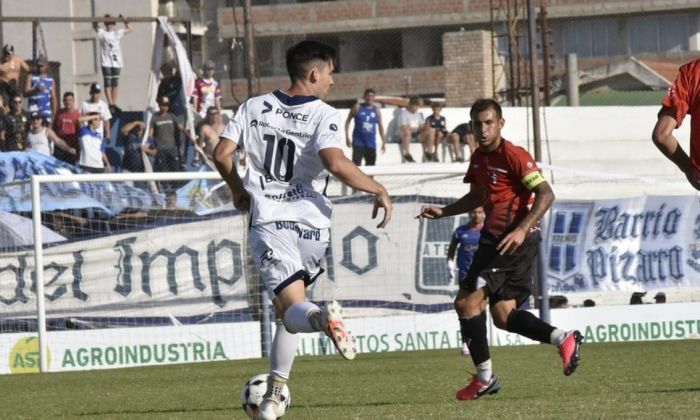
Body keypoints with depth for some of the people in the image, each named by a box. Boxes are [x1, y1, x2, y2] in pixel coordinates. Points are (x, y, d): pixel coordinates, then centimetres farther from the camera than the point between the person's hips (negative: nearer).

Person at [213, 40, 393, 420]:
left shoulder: (255, 107, 7)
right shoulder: (324, 115, -4)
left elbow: (222, 153, 5)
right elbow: (336, 164, -20)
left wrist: (238, 190, 23)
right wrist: (379, 191, -8)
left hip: (268, 221, 0)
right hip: (311, 223, 0)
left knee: (292, 308, -11)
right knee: (286, 312, 17)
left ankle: (320, 318, -48)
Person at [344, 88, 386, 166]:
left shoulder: (376, 110, 9)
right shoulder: (357, 107, 0)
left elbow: (380, 126, 14)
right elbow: (348, 121, 4)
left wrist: (383, 142, 10)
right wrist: (347, 137, -3)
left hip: (371, 144, 4)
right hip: (358, 142, -4)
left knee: (371, 166, 5)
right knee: (356, 165, -14)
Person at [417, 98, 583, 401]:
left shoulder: (513, 156, -14)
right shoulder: (479, 158, 14)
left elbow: (546, 194, -20)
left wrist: (522, 230, -30)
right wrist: (443, 212, 21)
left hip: (514, 241, -10)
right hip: (494, 239, 10)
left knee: (467, 301, -9)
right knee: (503, 316, 4)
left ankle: (484, 378, -4)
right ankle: (563, 339, -2)